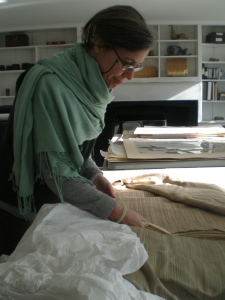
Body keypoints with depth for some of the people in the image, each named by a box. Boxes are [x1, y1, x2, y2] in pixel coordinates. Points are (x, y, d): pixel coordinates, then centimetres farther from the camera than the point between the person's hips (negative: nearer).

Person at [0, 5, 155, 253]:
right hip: (25, 204, -7)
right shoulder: (52, 85, -28)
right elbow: (57, 173, -29)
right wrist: (118, 213, -28)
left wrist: (93, 174, -7)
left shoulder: (89, 83, -4)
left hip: (57, 200, 7)